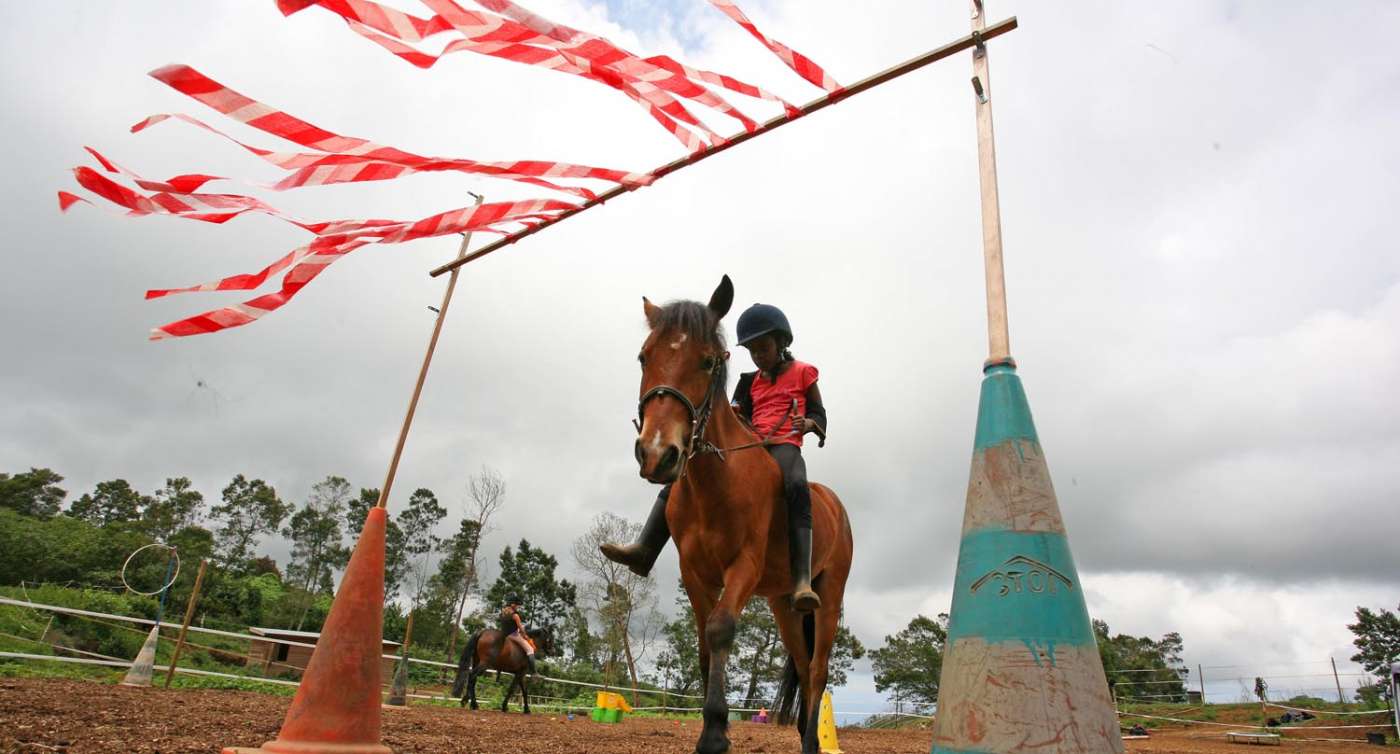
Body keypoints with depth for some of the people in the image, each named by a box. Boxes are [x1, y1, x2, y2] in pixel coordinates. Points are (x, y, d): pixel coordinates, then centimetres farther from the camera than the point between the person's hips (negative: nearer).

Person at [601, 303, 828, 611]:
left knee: (797, 486, -40)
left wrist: (808, 422, -14)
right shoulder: (751, 381, 24)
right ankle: (644, 549, -16)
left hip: (784, 444, -6)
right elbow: (742, 417, 19)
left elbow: (820, 417, 9)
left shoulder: (802, 373, 11)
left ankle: (802, 580, -48)